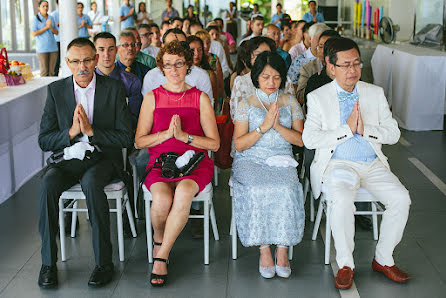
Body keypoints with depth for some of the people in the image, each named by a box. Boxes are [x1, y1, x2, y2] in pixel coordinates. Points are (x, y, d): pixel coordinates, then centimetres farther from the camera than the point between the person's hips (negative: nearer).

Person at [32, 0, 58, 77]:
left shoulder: (51, 18, 12)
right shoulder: (35, 19, -1)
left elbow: (56, 32, 11)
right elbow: (34, 33, -9)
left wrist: (51, 27, -9)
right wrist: (46, 27, -11)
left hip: (53, 47, 4)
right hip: (42, 48, -4)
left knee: (51, 71, 4)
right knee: (44, 71, -6)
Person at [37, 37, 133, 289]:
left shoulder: (114, 89, -1)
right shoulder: (56, 90, 4)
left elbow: (127, 138, -5)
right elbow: (44, 141, 2)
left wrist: (91, 130, -17)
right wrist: (71, 132, -17)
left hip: (103, 157, -2)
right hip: (68, 157, 2)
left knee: (91, 182, -35)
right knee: (48, 183, -30)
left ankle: (104, 261, -25)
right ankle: (48, 262, -18)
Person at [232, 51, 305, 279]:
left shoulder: (290, 102, 11)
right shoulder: (246, 105, 6)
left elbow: (300, 140, 4)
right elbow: (239, 144, -2)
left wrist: (278, 126, -11)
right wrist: (264, 127, -13)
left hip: (282, 160, 1)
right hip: (252, 160, -1)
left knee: (285, 190, -31)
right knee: (257, 190, -33)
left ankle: (282, 248, -21)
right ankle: (264, 249, -21)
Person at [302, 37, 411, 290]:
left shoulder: (375, 93, 12)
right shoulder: (318, 97, 3)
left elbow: (393, 134, 6)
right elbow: (309, 139, -9)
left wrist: (365, 129, -12)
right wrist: (347, 129, -15)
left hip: (373, 164, 3)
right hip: (338, 164, -3)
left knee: (401, 198, -20)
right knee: (342, 201, -32)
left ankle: (383, 259, 0)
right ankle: (346, 264, -12)